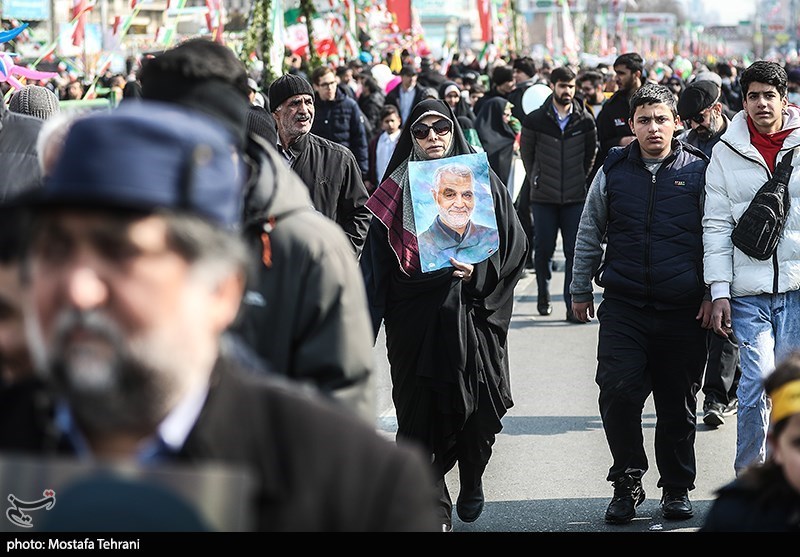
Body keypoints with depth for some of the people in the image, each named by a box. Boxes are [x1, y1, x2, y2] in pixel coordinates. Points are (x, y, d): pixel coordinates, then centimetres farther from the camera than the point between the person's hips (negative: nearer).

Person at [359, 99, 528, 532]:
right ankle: (435, 508, 8)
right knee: (418, 412, -2)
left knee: (475, 413, 2)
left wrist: (478, 271, -14)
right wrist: (369, 320, -2)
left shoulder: (482, 182, 4)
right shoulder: (397, 189, 7)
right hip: (413, 317, 1)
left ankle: (471, 480, 32)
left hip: (470, 313, -1)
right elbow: (377, 260, 5)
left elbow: (513, 246, 3)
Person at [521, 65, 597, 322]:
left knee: (575, 252, -3)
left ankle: (573, 306, -1)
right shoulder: (535, 120, -2)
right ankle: (543, 296, 25)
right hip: (543, 196, 0)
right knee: (543, 249, 5)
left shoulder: (585, 121, 2)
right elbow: (526, 153, 11)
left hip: (575, 197, 1)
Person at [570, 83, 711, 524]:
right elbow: (589, 235, 16)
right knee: (618, 393, -9)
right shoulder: (613, 171, 7)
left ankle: (677, 488, 22)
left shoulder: (697, 170, 2)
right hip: (623, 306, 1)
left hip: (683, 309, -1)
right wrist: (580, 290, 16)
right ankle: (627, 483, 7)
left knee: (679, 403, 7)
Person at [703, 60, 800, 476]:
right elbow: (716, 226, 4)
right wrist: (718, 292, -2)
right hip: (749, 289, -1)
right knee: (757, 381, -13)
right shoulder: (726, 153, 5)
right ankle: (749, 474, 2)